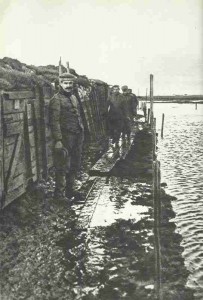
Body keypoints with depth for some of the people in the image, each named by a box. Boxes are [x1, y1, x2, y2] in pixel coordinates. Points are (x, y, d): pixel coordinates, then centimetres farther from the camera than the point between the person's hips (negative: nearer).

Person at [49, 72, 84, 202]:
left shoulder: (74, 98, 16)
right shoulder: (56, 99, -8)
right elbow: (54, 121, -14)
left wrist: (82, 133, 16)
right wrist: (58, 140, -20)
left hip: (77, 137, 8)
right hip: (65, 138, -8)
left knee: (75, 165, 14)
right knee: (63, 167, -2)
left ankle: (70, 190, 27)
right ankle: (60, 193, 8)